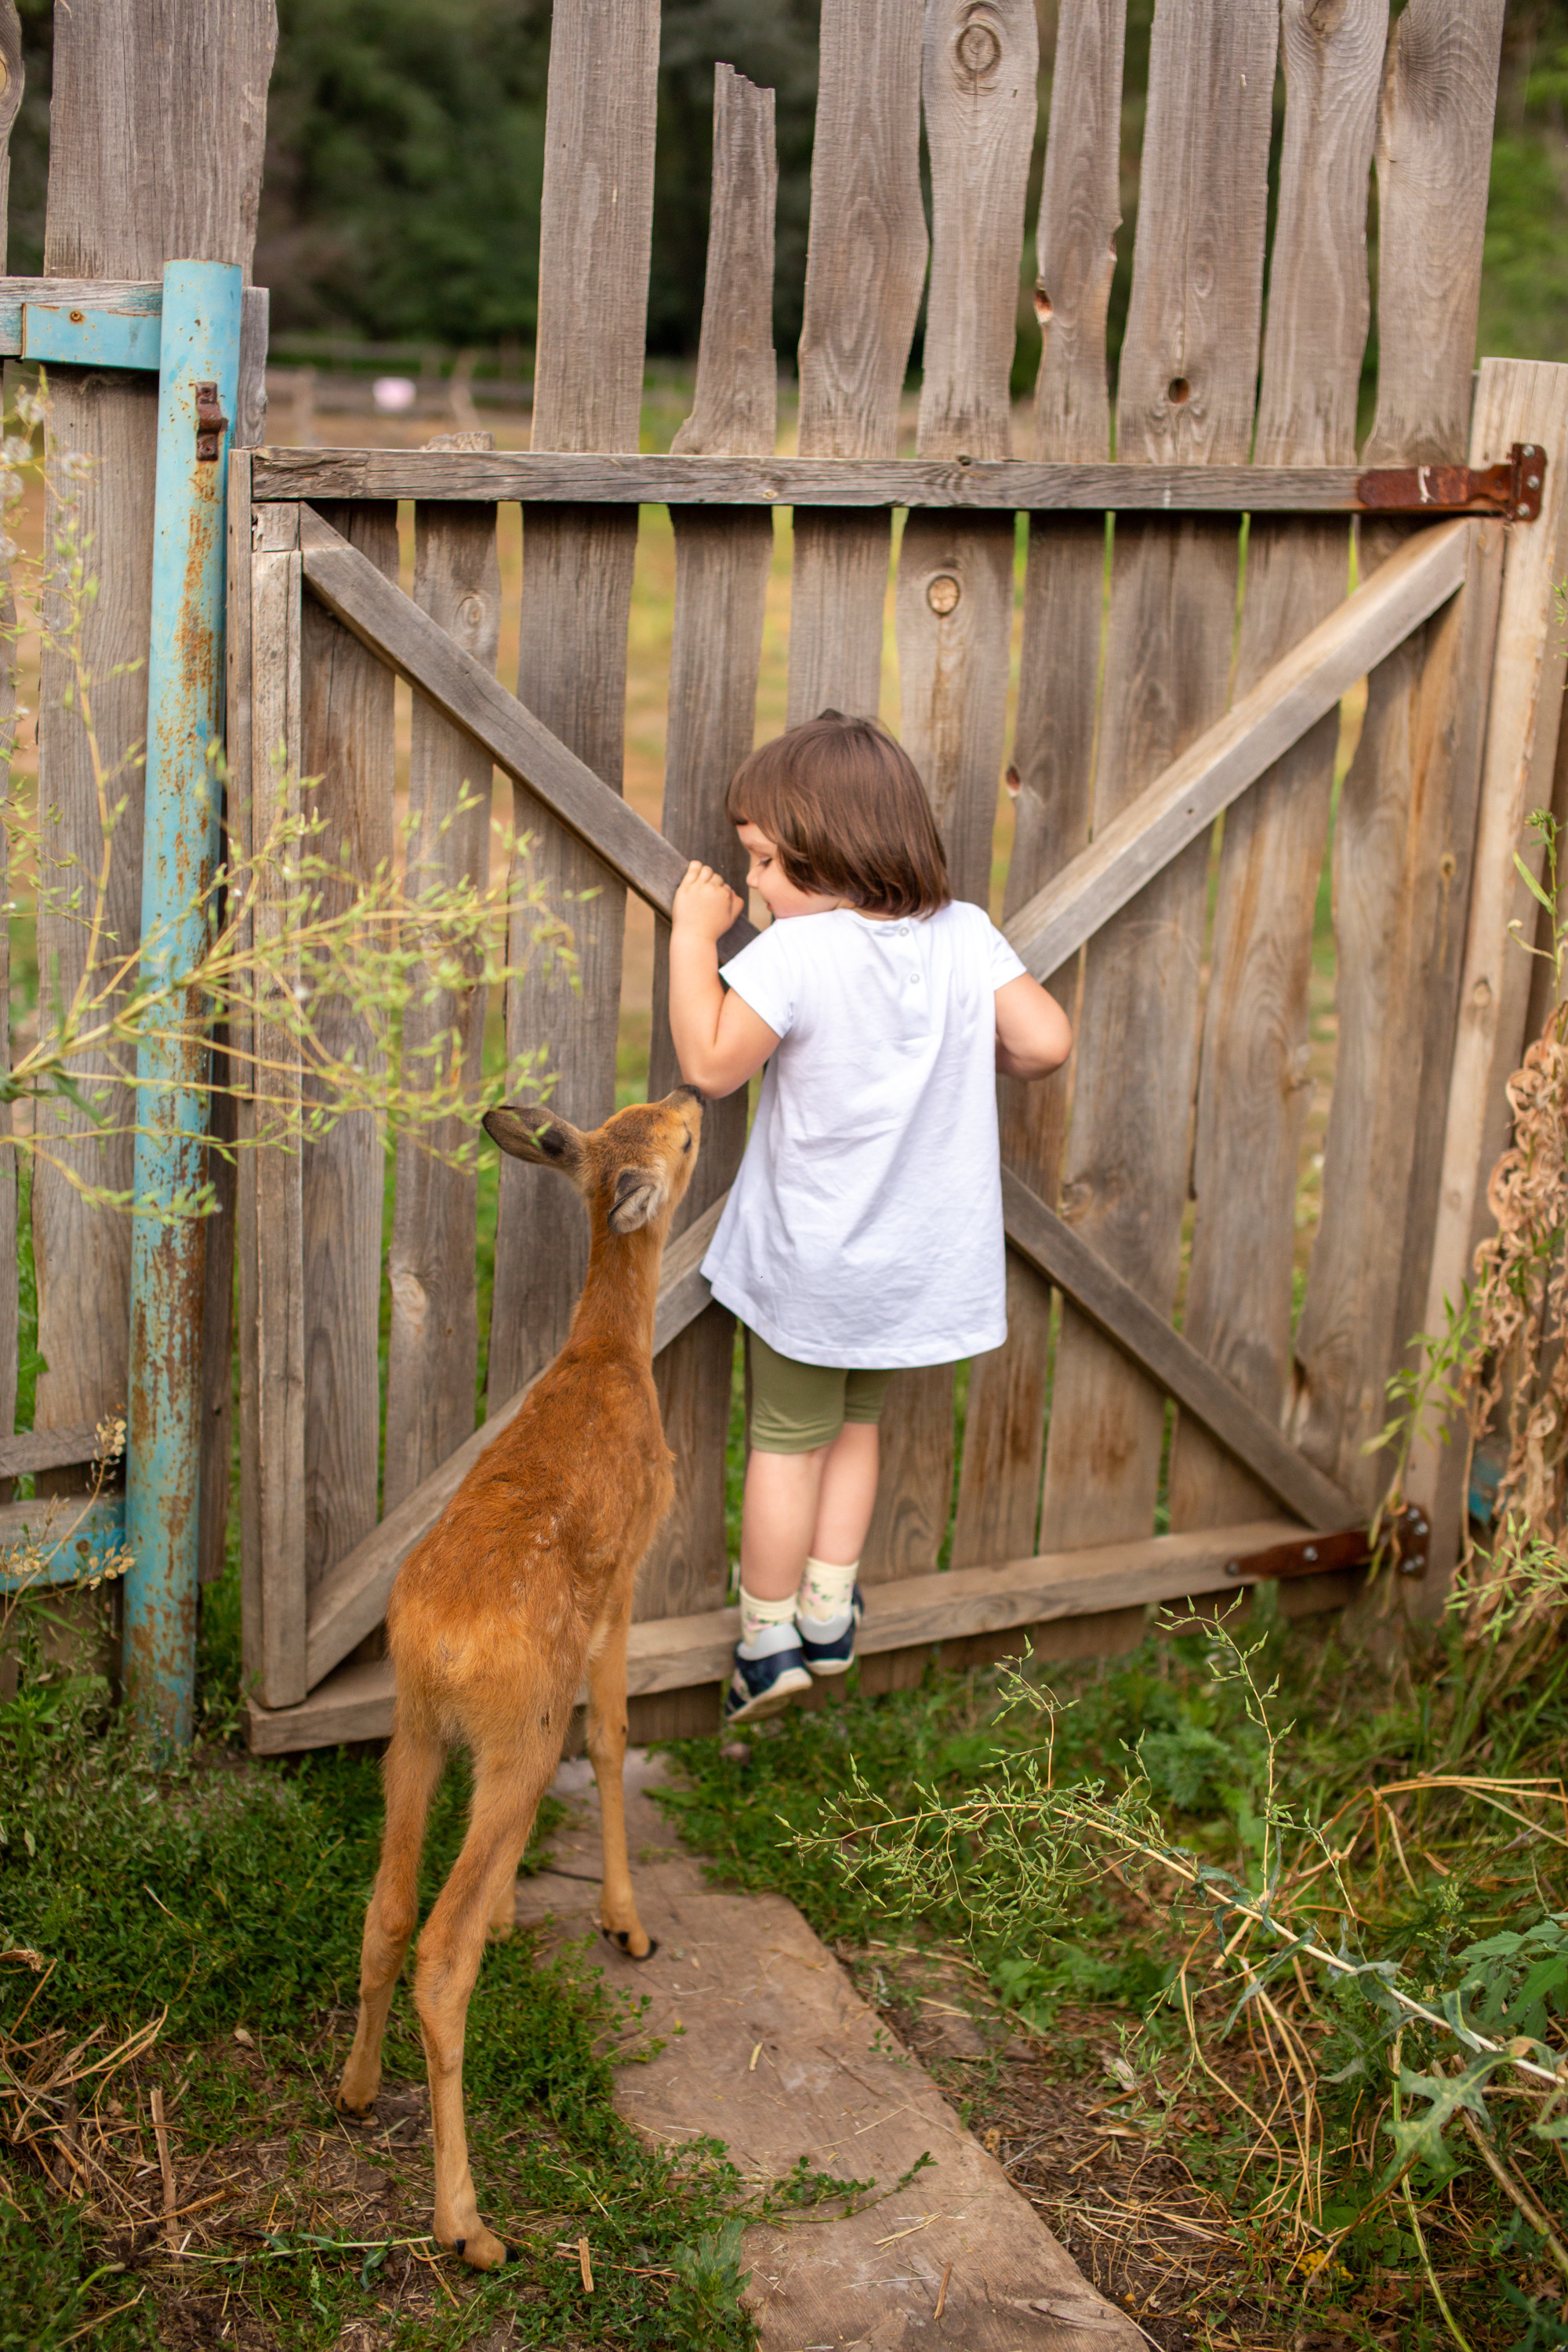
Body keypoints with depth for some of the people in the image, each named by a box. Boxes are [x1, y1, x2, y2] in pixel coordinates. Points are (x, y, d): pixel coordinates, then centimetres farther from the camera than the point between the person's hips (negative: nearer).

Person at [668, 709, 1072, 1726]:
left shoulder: (793, 954, -22)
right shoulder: (966, 936, -8)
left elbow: (711, 1063, -20)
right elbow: (1047, 1040, -8)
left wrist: (693, 936, -12)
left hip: (809, 1261, -4)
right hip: (921, 1255, 4)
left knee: (788, 1440, 12)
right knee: (858, 1422, 23)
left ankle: (768, 1636, 21)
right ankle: (828, 1613, 28)